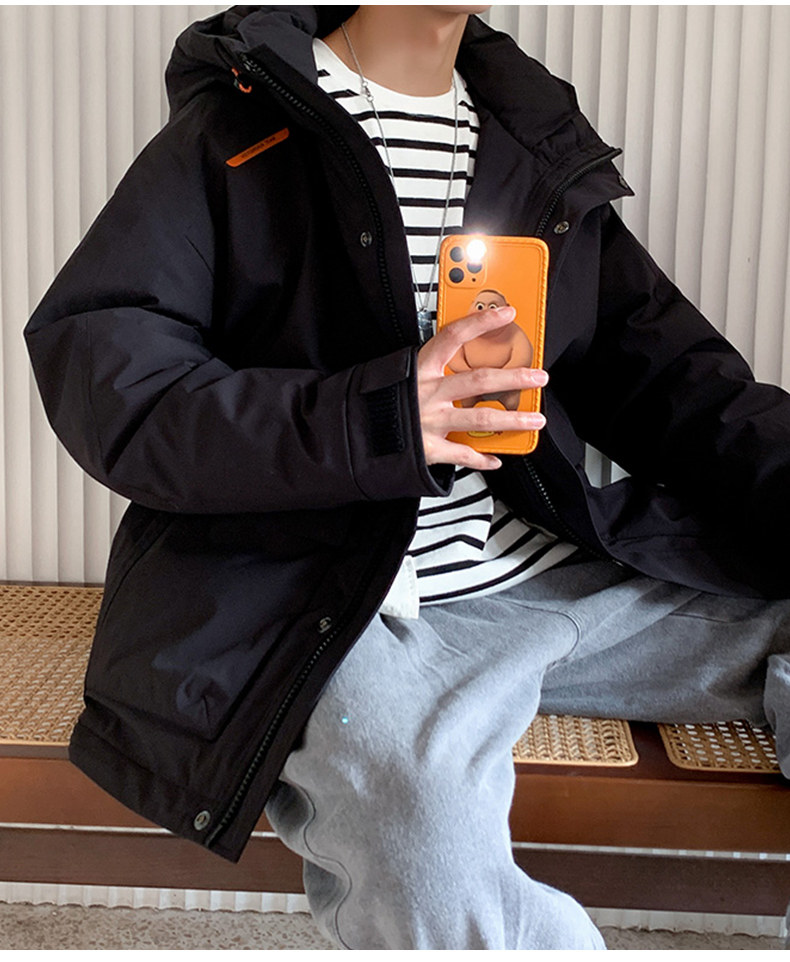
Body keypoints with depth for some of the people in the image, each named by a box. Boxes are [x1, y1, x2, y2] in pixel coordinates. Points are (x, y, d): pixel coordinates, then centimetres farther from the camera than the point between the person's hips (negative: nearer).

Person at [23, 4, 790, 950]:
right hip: (342, 608, -5)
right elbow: (91, 369, -9)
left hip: (562, 573, 6)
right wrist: (368, 424, -22)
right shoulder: (235, 133, 2)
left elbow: (659, 362, 16)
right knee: (438, 878, -34)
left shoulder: (539, 135, 19)